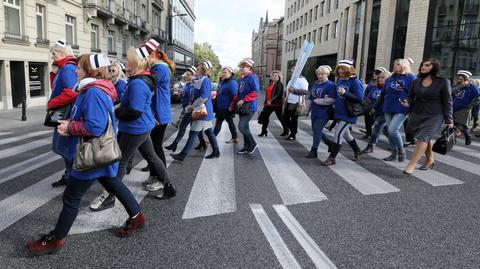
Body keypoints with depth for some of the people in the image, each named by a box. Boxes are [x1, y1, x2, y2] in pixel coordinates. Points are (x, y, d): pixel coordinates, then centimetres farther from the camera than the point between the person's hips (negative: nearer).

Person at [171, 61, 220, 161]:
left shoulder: (205, 80, -16)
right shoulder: (198, 80, 12)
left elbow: (204, 97, -24)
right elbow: (195, 96, 23)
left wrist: (192, 106, -16)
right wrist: (191, 106, 9)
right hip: (200, 111, 9)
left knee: (193, 134, -5)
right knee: (209, 132, 15)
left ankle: (182, 155, 0)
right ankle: (216, 152, 24)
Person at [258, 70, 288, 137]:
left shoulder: (280, 84, -9)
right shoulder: (270, 84, 14)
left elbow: (278, 94, -21)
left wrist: (271, 100, -31)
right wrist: (265, 102, 18)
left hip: (277, 104, -7)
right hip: (269, 104, 7)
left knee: (280, 118, 5)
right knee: (265, 116, 3)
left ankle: (286, 130, 22)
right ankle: (264, 131, 11)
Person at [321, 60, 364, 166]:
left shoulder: (355, 81, -14)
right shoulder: (340, 80, 6)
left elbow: (359, 98, -20)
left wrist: (345, 93, -29)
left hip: (348, 114, -8)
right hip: (339, 113, 8)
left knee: (338, 133, -11)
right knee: (346, 134, 20)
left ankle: (332, 158, -3)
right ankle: (357, 151, 42)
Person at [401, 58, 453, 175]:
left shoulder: (442, 82, -4)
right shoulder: (416, 82, 6)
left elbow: (447, 102, -2)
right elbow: (411, 96, 13)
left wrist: (449, 120, -3)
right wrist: (408, 103, -12)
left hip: (434, 116, -4)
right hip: (417, 114, 5)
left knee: (423, 138, -15)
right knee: (426, 139, 15)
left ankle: (411, 165, -17)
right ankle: (429, 160, 35)